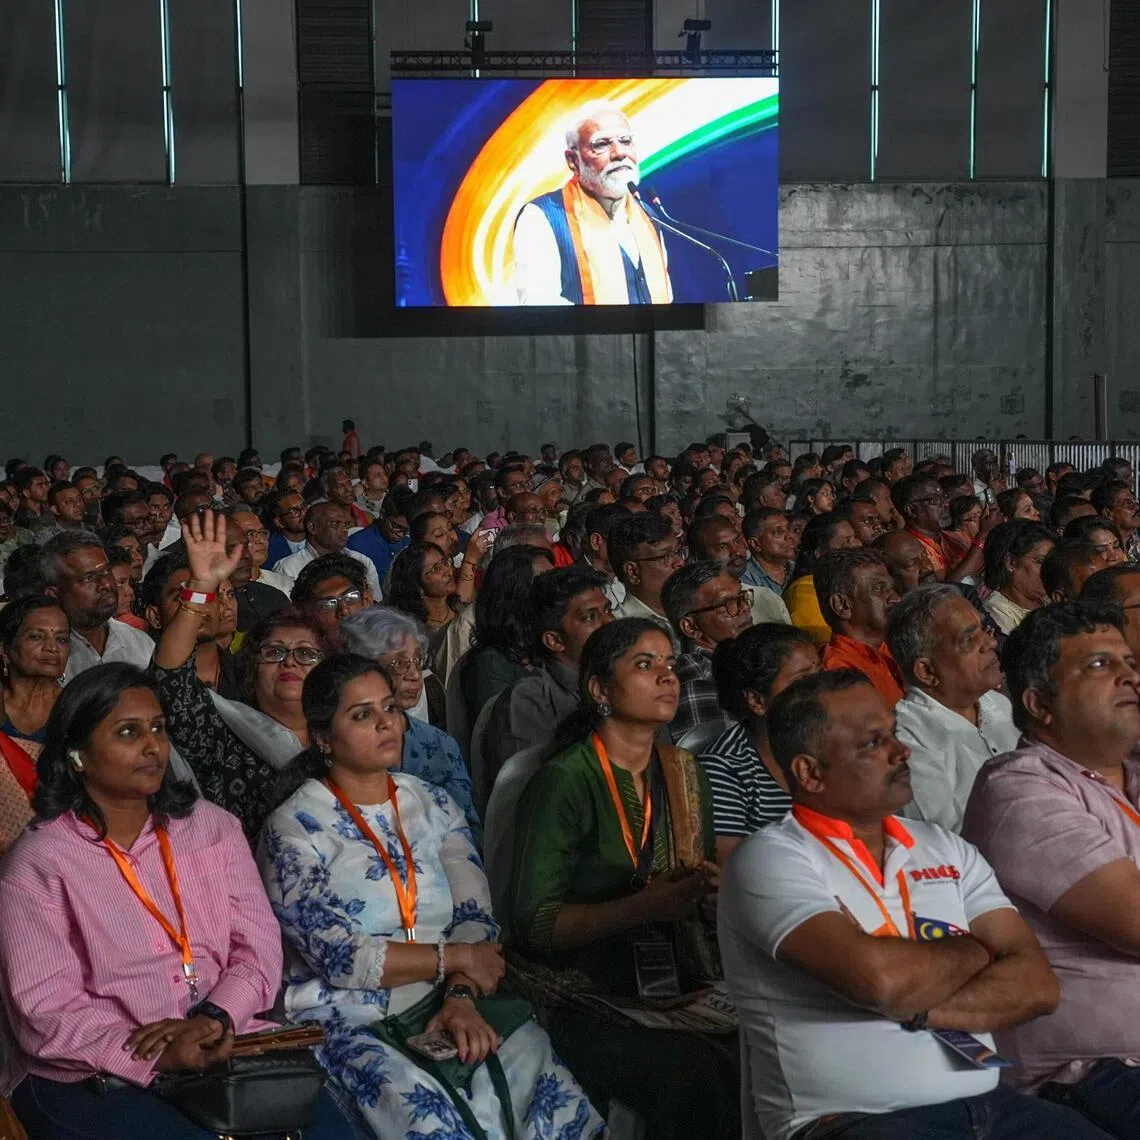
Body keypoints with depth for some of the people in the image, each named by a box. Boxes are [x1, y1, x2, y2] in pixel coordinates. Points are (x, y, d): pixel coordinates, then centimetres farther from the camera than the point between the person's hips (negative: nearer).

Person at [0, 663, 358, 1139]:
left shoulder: (212, 827, 12)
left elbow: (258, 944, 6)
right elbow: (45, 1011, -10)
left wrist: (215, 1018, -14)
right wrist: (160, 1058, -22)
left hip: (220, 1049, 4)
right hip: (91, 1082, -4)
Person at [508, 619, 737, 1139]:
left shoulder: (684, 774, 12)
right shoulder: (563, 783, -9)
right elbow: (532, 924, -13)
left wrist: (710, 888, -3)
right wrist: (644, 907, -23)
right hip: (582, 995, -6)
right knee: (692, 1072, -32)